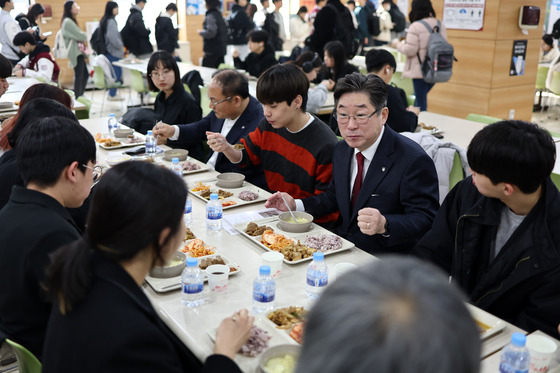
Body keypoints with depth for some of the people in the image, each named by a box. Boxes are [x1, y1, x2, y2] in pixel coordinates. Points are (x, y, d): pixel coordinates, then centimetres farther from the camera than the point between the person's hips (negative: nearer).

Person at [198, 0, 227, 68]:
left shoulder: (211, 16, -14)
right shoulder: (219, 14, 13)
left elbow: (210, 32, -24)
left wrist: (201, 32, -7)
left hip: (212, 50, -9)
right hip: (221, 48, 9)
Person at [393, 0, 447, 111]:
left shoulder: (415, 26, -15)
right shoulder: (441, 25, 7)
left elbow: (410, 50, -17)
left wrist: (398, 44, 1)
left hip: (420, 70, -7)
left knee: (420, 102, 1)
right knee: (420, 97, 24)